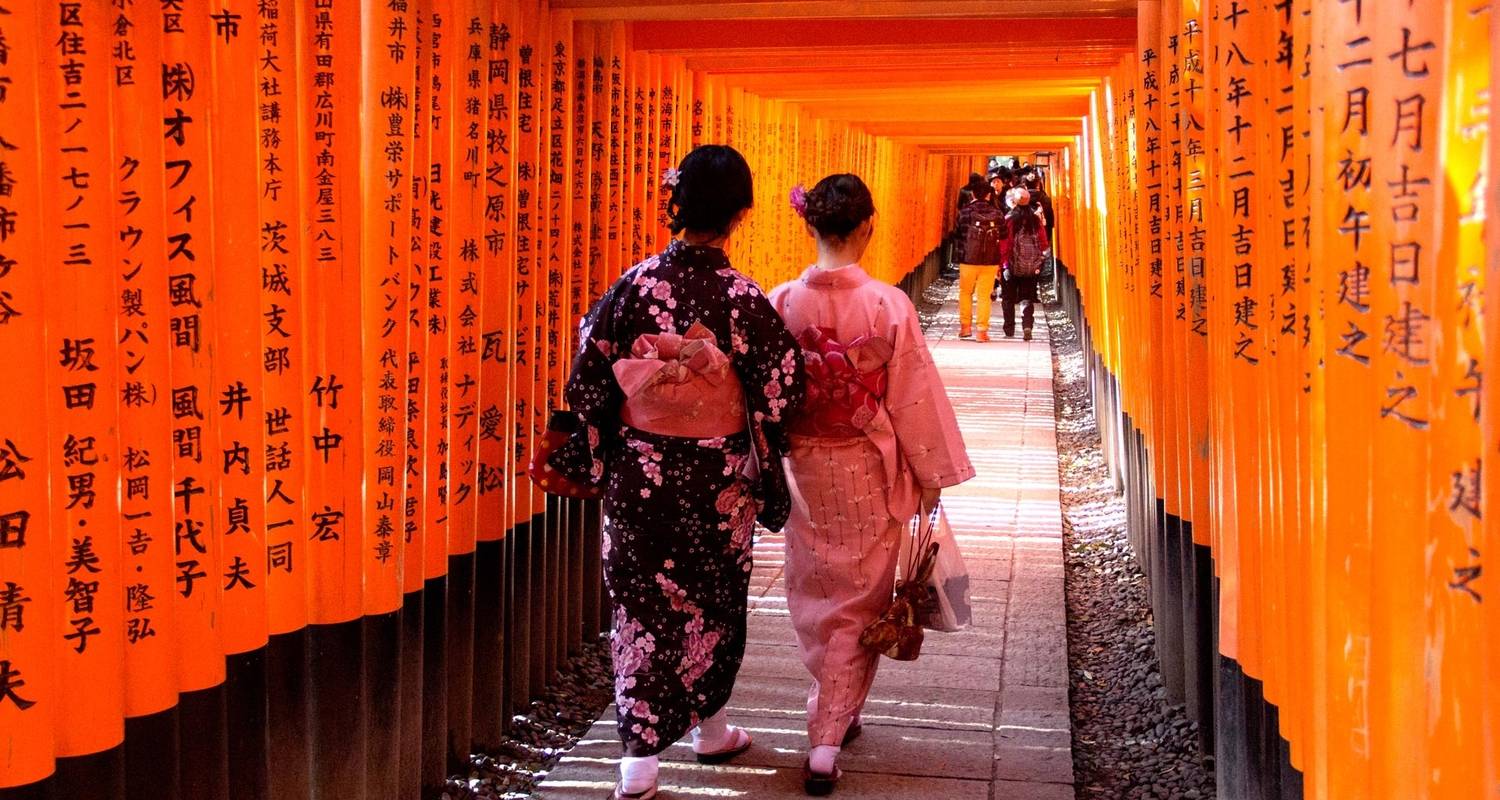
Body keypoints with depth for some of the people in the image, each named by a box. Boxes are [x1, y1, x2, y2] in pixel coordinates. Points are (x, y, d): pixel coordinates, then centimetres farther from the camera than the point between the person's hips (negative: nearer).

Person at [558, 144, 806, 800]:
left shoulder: (632, 286, -9)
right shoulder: (745, 301, -15)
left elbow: (587, 385, -4)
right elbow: (778, 401, -12)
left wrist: (591, 459, 11)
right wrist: (764, 476, 5)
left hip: (638, 476, 1)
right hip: (718, 486, -1)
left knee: (642, 607, 10)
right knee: (712, 605, 19)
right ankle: (709, 726, 37)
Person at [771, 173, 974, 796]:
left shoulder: (781, 302, -9)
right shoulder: (888, 306, -15)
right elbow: (915, 398, -10)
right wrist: (932, 476, 2)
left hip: (801, 469, 2)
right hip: (869, 473, -2)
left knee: (813, 596, 20)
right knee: (857, 603, 10)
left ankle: (832, 714, 36)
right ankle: (828, 740, 10)